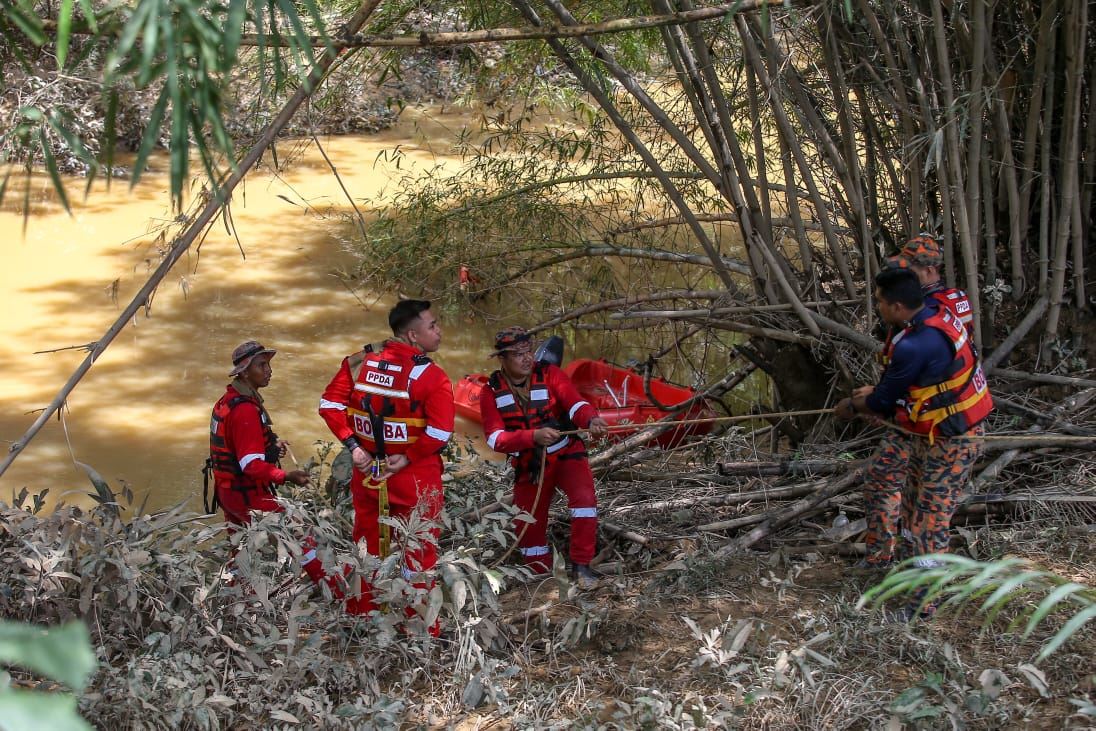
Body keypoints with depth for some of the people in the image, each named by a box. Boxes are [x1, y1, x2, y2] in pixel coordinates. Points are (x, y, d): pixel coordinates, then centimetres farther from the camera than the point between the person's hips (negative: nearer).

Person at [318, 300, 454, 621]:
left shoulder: (360, 361, -3)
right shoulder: (432, 376, -18)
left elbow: (330, 404, -2)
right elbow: (440, 434, -24)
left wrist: (353, 445, -2)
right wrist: (408, 458, -13)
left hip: (367, 472, 5)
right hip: (415, 479, -5)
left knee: (367, 549, 21)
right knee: (419, 555, 10)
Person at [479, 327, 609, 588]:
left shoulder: (549, 375, -11)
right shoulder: (492, 392, -8)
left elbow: (574, 403, -25)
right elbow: (496, 438, -19)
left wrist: (590, 419, -48)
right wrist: (533, 436, -36)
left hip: (565, 454, -2)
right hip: (528, 465, 2)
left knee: (584, 496, -27)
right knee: (527, 524, 7)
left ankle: (581, 565, -17)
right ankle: (540, 574, 33)